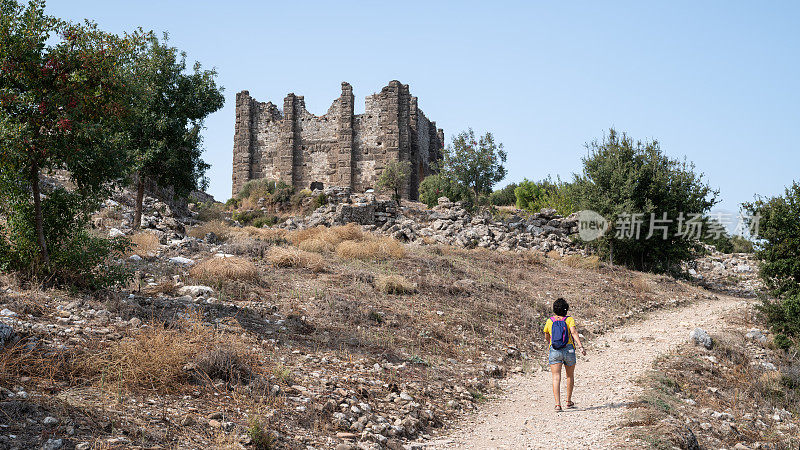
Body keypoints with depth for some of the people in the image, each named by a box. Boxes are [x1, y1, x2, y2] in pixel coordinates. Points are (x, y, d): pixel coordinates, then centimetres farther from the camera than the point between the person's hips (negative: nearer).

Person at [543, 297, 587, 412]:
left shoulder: (550, 321, 9)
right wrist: (581, 346, -22)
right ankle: (569, 402, 29)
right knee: (570, 376, 20)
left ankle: (558, 404, -19)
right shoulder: (569, 319, 1)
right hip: (569, 350, 0)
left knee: (556, 378, -5)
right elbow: (574, 332, -15)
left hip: (554, 351, 0)